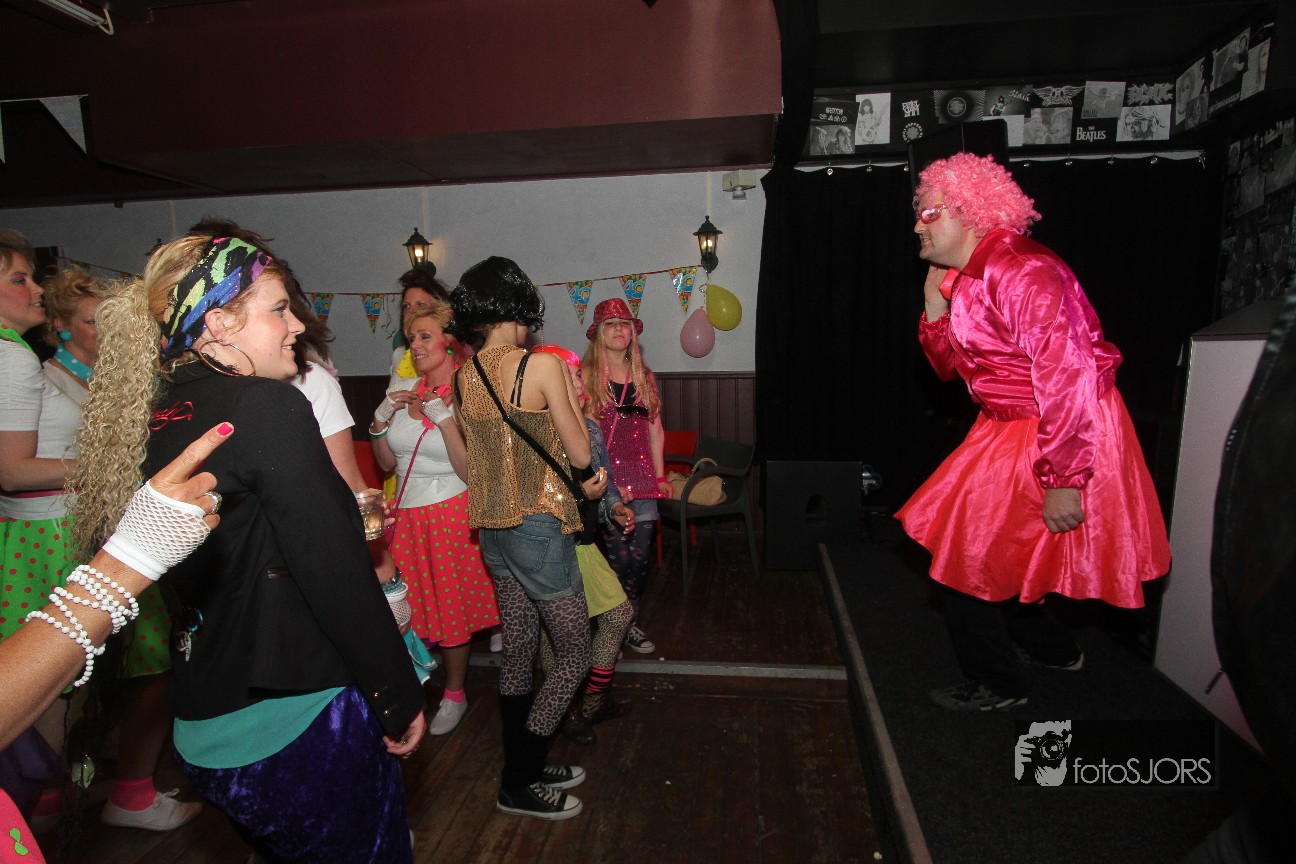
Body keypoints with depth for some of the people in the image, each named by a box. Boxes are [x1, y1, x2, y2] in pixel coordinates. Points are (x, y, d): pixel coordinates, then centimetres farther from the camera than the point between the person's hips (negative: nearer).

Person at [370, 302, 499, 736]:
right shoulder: (405, 392, 5)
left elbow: (470, 472, -19)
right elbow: (388, 463, 11)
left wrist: (443, 417, -25)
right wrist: (380, 421, -4)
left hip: (450, 513, -5)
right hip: (406, 515, 5)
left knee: (450, 607, 7)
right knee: (412, 605, 8)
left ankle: (454, 695, 28)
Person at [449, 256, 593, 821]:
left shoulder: (461, 377, 4)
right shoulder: (541, 366, -16)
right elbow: (580, 455, -12)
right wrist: (569, 392, 2)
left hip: (490, 526, 8)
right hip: (538, 525, -7)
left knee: (518, 653, 19)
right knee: (573, 656, 8)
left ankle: (524, 769, 33)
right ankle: (518, 784, 17)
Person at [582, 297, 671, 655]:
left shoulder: (645, 378, 13)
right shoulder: (585, 377, -2)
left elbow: (655, 429, 15)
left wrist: (660, 475, 10)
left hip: (642, 478, 4)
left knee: (639, 558, 6)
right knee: (618, 557, -2)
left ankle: (628, 623, 25)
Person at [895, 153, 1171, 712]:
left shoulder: (1022, 274, -23)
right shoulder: (964, 278, 7)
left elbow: (1068, 378, -28)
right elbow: (951, 366, 9)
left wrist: (1062, 481, -27)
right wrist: (934, 300, -3)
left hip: (1058, 435, -9)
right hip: (1006, 432, 10)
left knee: (968, 559, -2)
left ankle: (997, 685, 22)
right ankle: (1053, 650, 39)